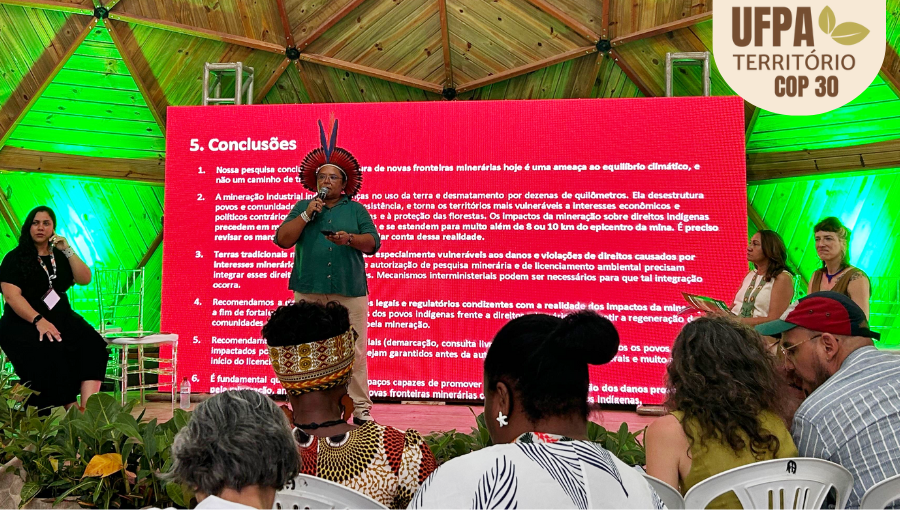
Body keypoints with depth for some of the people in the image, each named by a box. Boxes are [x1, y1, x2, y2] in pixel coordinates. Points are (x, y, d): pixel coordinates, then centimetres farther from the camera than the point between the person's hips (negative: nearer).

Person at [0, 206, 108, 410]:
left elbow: (85, 279, 6)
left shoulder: (60, 257, 17)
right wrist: (39, 321, -24)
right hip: (23, 323, -4)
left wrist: (68, 251, -3)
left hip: (61, 318, 4)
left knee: (92, 345, -27)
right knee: (51, 353, -36)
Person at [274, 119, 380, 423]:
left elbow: (373, 243, 5)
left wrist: (350, 239, -14)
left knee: (354, 352, -3)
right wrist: (306, 215, -4)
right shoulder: (302, 208, 15)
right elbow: (282, 240, 5)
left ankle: (360, 407, 3)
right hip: (309, 290, 1)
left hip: (349, 292, -1)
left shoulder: (357, 210, 14)